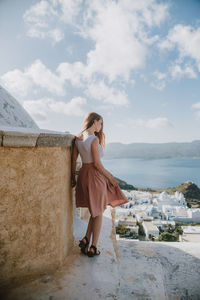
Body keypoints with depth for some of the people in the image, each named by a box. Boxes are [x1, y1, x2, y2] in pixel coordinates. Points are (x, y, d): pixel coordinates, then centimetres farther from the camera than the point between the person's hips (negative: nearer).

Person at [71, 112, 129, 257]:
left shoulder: (77, 138, 6)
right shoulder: (94, 139, -17)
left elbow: (74, 160, 9)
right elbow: (97, 164, -17)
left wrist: (73, 178, 18)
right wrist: (111, 177, -7)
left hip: (83, 173, 7)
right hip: (95, 175, -7)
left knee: (95, 211, 22)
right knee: (98, 213, 10)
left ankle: (85, 240, 22)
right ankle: (93, 248, 20)